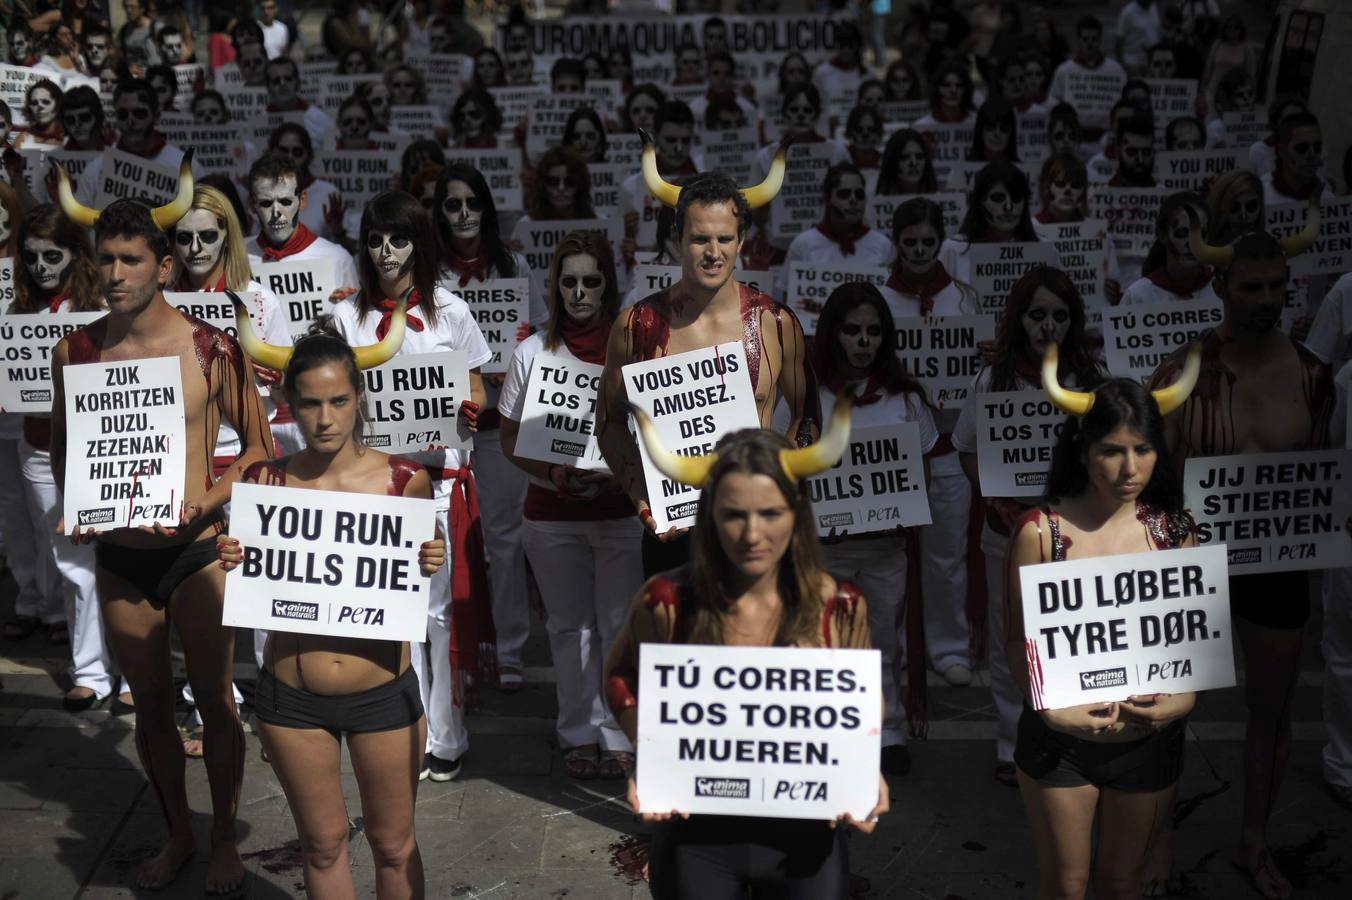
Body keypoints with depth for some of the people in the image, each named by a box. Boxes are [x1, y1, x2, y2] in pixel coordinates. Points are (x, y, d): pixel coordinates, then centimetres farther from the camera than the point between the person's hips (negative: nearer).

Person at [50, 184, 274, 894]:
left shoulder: (210, 348, -10)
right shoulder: (76, 351, -1)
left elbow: (258, 445, -1)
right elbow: (63, 446, 12)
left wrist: (207, 498, -16)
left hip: (194, 549, -3)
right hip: (118, 554, 3)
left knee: (214, 701, 8)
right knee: (150, 704, 15)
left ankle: (223, 837, 27)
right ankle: (177, 834, 34)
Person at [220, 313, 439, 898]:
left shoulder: (404, 480, -9)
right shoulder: (263, 481, -6)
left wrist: (428, 569, -18)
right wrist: (231, 563, -15)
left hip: (383, 692, -1)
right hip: (291, 697, 1)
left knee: (393, 845, 15)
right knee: (322, 845, 17)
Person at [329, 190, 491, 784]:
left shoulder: (448, 310, 3)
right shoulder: (347, 315, 7)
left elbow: (476, 393, 6)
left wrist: (463, 407, -15)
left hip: (440, 475, -1)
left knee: (441, 608, 1)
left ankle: (446, 736, 13)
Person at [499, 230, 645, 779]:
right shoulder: (533, 351, 4)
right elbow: (510, 438, 6)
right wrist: (554, 474, -12)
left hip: (622, 510, -1)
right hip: (553, 513, 2)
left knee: (620, 624, 1)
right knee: (569, 625, 10)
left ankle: (619, 734, 14)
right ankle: (580, 734, 22)